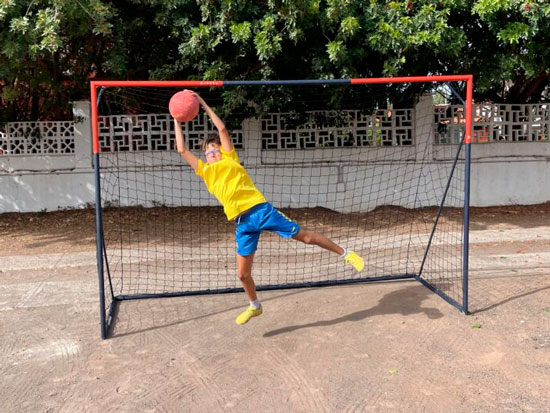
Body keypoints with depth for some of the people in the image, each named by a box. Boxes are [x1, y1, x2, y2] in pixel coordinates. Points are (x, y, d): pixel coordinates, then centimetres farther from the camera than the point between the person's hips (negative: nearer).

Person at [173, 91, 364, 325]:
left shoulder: (230, 160, 11)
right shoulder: (205, 171, 16)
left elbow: (222, 128, 7)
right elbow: (182, 149, 15)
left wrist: (204, 104, 11)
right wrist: (177, 120, 17)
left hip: (260, 208, -3)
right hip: (242, 223, 3)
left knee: (305, 237, -1)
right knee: (242, 274, 3)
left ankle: (345, 253, 18)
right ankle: (255, 307, 29)